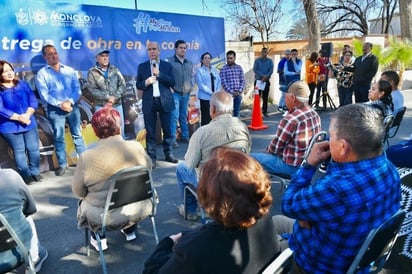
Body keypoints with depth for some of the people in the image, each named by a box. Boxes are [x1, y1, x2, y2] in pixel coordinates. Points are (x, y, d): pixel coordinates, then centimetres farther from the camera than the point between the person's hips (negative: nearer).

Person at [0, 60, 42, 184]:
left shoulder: (22, 84, 6)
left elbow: (33, 100, -1)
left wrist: (27, 115, -16)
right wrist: (19, 118, -19)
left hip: (29, 123, 3)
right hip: (10, 127, -3)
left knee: (33, 148, 8)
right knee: (19, 151, 6)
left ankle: (35, 172, 24)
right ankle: (26, 176, 16)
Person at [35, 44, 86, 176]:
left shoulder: (69, 70, 7)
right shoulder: (41, 74, 0)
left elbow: (77, 88, 1)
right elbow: (44, 95, -8)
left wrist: (70, 101, -16)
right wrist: (60, 104, -19)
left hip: (72, 106, 2)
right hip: (55, 109, -2)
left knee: (77, 135, 8)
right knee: (59, 138, 4)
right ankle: (62, 164, 14)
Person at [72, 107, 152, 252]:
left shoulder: (86, 157, -18)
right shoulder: (137, 147, -12)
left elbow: (78, 192, -6)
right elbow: (148, 169, 7)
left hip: (105, 217, -2)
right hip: (138, 210, 2)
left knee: (83, 201, 27)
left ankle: (99, 239, 27)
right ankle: (130, 231, 39)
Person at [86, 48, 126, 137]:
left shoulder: (115, 69, 8)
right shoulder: (92, 72, -1)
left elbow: (122, 84, 2)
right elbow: (92, 89, -9)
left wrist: (115, 97, -12)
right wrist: (107, 98, -16)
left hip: (117, 105, 3)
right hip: (101, 106, -3)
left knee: (120, 129, 9)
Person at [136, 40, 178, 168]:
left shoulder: (167, 65, 7)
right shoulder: (142, 66, 9)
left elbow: (172, 82, -3)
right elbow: (138, 85, 6)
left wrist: (159, 74, -12)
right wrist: (145, 83, -14)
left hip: (165, 101, 0)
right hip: (149, 102, 0)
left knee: (167, 129, 7)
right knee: (150, 131, 2)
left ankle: (168, 153, 21)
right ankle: (151, 157, 9)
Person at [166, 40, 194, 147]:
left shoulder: (190, 63, 12)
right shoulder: (169, 61, -5)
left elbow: (192, 76, 21)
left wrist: (191, 87, 9)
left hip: (186, 94, 5)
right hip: (174, 93, -5)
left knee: (184, 116, 13)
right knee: (174, 116, -9)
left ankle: (185, 137, 23)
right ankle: (172, 139, -3)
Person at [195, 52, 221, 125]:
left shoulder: (214, 70, 14)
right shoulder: (200, 70, 0)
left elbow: (219, 81, 12)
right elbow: (200, 84, -9)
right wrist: (211, 92, -14)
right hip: (205, 97, -4)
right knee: (205, 117, -3)